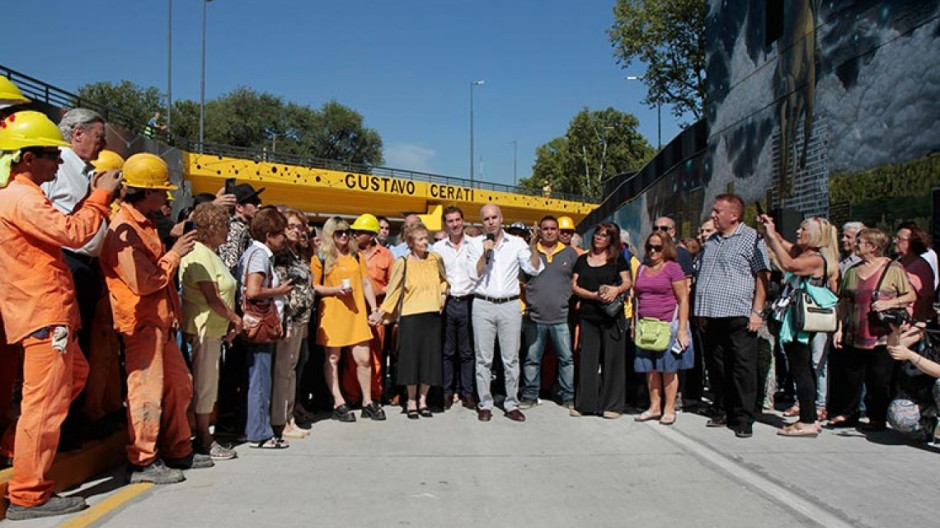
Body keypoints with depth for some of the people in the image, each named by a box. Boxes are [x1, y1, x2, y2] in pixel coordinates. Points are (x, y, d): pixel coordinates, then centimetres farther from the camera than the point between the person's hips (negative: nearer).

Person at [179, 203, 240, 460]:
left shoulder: (211, 254, 16)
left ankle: (205, 436, 24)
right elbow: (212, 298, -21)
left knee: (208, 382, 14)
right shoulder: (199, 255, -16)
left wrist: (230, 322, 6)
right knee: (205, 383, -1)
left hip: (215, 328, 10)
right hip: (204, 328, -10)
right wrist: (235, 318, -9)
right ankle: (204, 441, 9)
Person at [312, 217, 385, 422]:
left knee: (363, 359, 1)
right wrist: (335, 290, -15)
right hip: (331, 313, -3)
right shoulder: (321, 258, 2)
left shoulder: (356, 255, 14)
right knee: (333, 359, 3)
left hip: (356, 313, 3)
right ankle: (338, 403, 12)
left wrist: (374, 308, 6)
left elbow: (366, 283, 13)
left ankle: (368, 401, 13)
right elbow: (313, 286, -1)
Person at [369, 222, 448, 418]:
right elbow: (393, 290, -2)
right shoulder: (402, 263, -4)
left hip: (433, 314, 3)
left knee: (430, 358, 6)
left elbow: (443, 280, 23)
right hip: (411, 316, -3)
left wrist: (443, 294, 6)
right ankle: (411, 401, 14)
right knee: (412, 357, 0)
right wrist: (381, 312, -8)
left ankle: (422, 399, 19)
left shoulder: (435, 258, 5)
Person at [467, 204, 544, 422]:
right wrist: (485, 253, -12)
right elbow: (474, 274, -2)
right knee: (483, 359, 4)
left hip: (510, 305, 0)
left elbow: (535, 269, -2)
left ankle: (512, 404, 14)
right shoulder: (476, 244, 6)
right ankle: (485, 404, 14)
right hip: (483, 306, 0)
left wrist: (533, 246, -15)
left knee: (511, 358, 4)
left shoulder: (516, 243, 5)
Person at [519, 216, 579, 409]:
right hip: (534, 317, 0)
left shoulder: (570, 253, 9)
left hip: (562, 317, 0)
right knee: (532, 359, 7)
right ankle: (529, 395, 17)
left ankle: (568, 396, 15)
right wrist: (527, 301, 3)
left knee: (567, 358, 4)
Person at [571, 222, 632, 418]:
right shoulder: (582, 260, 12)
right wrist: (595, 295, -11)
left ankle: (611, 405, 8)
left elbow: (628, 282, 4)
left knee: (612, 359, 0)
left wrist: (617, 289, -18)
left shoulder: (617, 259, 7)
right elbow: (574, 286, 5)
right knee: (587, 359, 4)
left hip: (612, 316, -2)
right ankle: (584, 403, 11)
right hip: (588, 316, 2)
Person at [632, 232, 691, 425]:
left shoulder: (673, 268, -3)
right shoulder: (642, 269, 14)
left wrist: (682, 329, -13)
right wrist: (634, 325, 13)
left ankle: (669, 409, 10)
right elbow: (636, 298, 18)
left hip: (668, 325, -5)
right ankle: (654, 407, 18)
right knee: (650, 368, 8)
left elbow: (683, 300, -7)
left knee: (668, 369, 1)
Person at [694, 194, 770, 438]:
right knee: (716, 367, 11)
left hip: (739, 316, -7)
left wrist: (757, 311, -13)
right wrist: (702, 311, 15)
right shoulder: (711, 241, 18)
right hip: (713, 316, 7)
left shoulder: (751, 238, -2)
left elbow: (763, 276, -7)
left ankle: (743, 419, 5)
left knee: (742, 368, -2)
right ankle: (722, 411, 24)